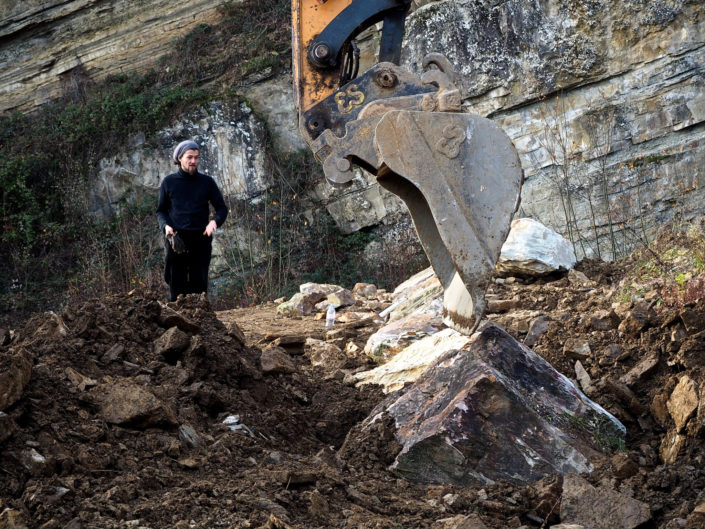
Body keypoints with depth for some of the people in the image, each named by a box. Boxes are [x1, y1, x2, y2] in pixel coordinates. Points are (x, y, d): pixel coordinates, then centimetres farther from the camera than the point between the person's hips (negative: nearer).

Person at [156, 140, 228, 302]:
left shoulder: (207, 182, 7)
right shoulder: (169, 182, 7)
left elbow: (222, 208, 10)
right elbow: (161, 211, 13)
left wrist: (215, 221, -12)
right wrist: (165, 226, -8)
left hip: (201, 240, 0)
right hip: (176, 240, 0)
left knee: (199, 284, -1)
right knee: (176, 284, -1)